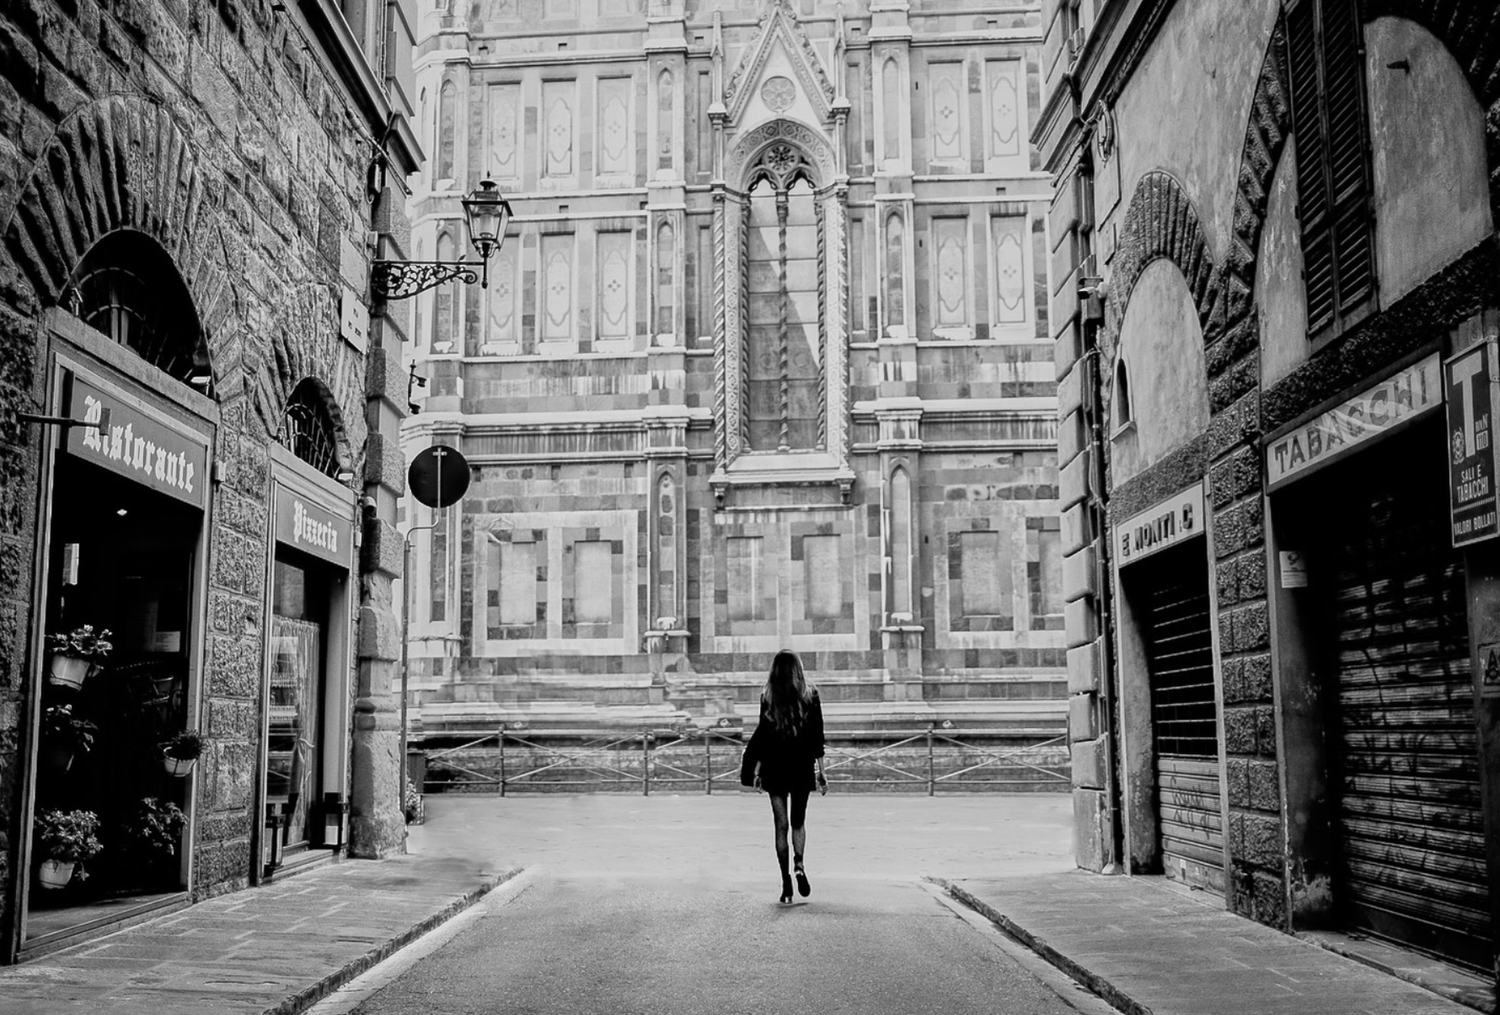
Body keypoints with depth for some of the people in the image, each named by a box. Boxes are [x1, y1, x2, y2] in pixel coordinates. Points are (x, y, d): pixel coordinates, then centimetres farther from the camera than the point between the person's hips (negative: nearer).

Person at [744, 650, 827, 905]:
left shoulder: (768, 697, -3)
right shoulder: (810, 695, 0)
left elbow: (762, 734, -5)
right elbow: (817, 736, 0)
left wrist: (757, 769, 1)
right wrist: (821, 770, 4)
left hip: (775, 768, -1)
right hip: (802, 768, 1)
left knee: (781, 824, 4)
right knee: (798, 821, 16)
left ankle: (786, 884, 0)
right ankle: (798, 864, -9)